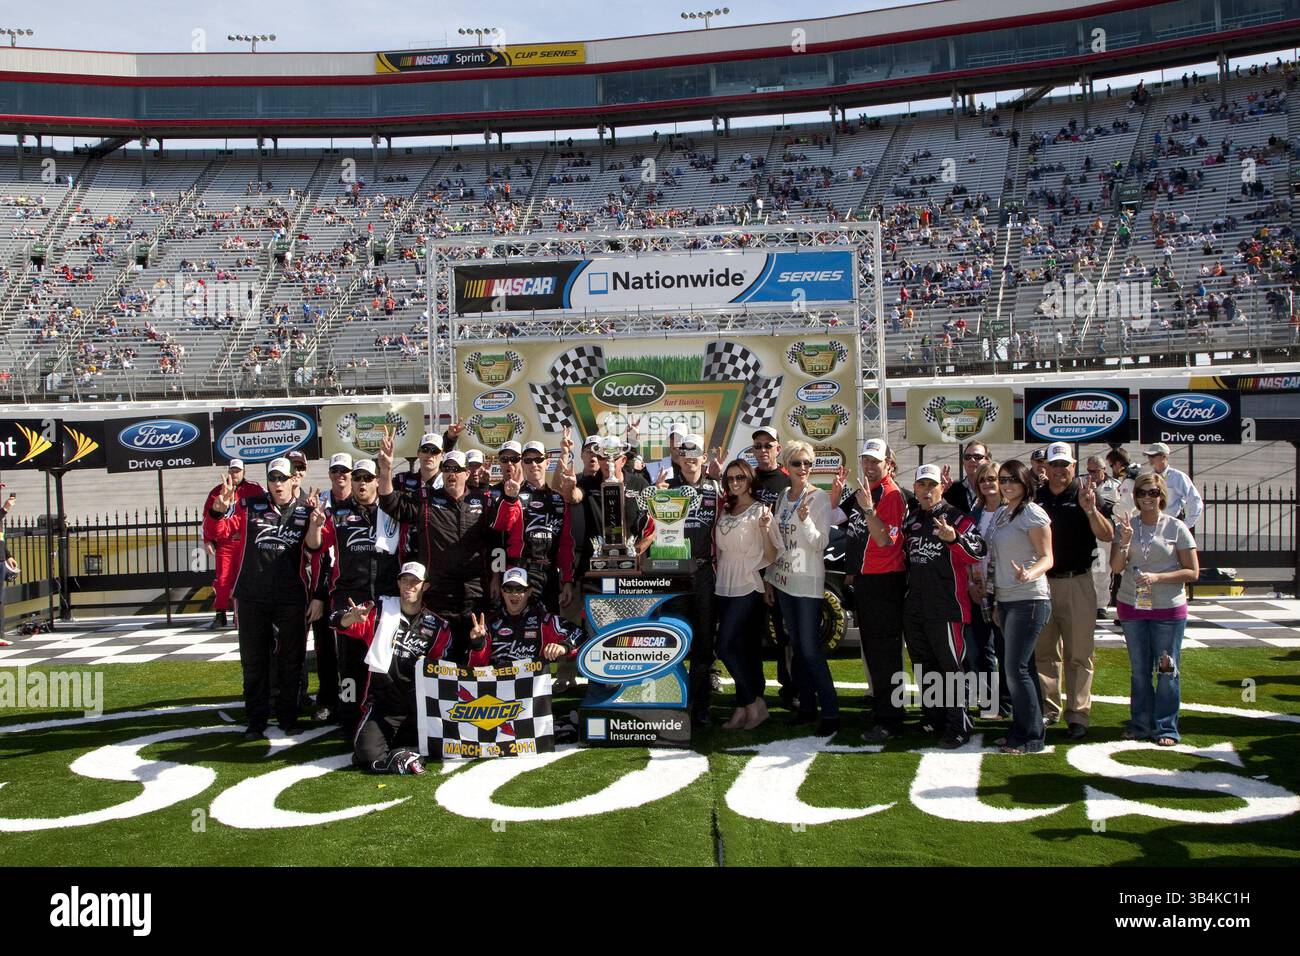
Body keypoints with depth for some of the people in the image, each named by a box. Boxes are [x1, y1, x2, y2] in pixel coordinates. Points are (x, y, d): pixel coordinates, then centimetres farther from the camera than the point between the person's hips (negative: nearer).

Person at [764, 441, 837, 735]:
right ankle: (807, 706, 21)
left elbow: (820, 543, -12)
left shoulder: (819, 497, -8)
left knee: (811, 649, -9)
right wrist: (770, 578, 13)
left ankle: (831, 713, -3)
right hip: (783, 579, 6)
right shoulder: (783, 498, 10)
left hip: (808, 581, -6)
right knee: (797, 647, 12)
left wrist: (805, 519, -29)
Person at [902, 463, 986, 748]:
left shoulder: (957, 518, -7)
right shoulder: (910, 519, 13)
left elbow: (976, 555, -15)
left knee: (951, 666, -5)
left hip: (946, 607, -7)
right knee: (923, 665, 16)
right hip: (914, 605, 7)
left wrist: (954, 539, -29)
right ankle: (932, 718, 29)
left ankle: (958, 727, 2)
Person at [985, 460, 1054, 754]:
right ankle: (1021, 730, 20)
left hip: (1029, 600, -8)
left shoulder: (1033, 514, -11)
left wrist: (1028, 574, -31)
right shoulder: (999, 513, 13)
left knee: (1016, 669, -9)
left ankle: (1030, 738, 1)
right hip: (1005, 599, 8)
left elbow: (1047, 558, -14)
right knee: (1021, 666, 13)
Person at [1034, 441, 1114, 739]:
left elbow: (1107, 536, -12)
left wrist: (1090, 510, -28)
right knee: (1043, 652, 9)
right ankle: (1048, 709, 19)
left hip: (1077, 583, -3)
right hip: (1041, 583, 3)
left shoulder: (1085, 495, -2)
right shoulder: (1036, 497, 8)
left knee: (1079, 654, 2)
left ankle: (1078, 714, 8)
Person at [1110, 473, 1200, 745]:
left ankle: (1166, 728, 12)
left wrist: (1157, 577, -17)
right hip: (1131, 607, 3)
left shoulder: (1177, 528, -3)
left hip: (1169, 609, -2)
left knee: (1167, 670, 2)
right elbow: (1116, 567, -2)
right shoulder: (1127, 526, 4)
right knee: (1139, 670, 10)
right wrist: (1125, 542, -18)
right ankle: (1140, 725, 19)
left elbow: (1192, 572, -5)